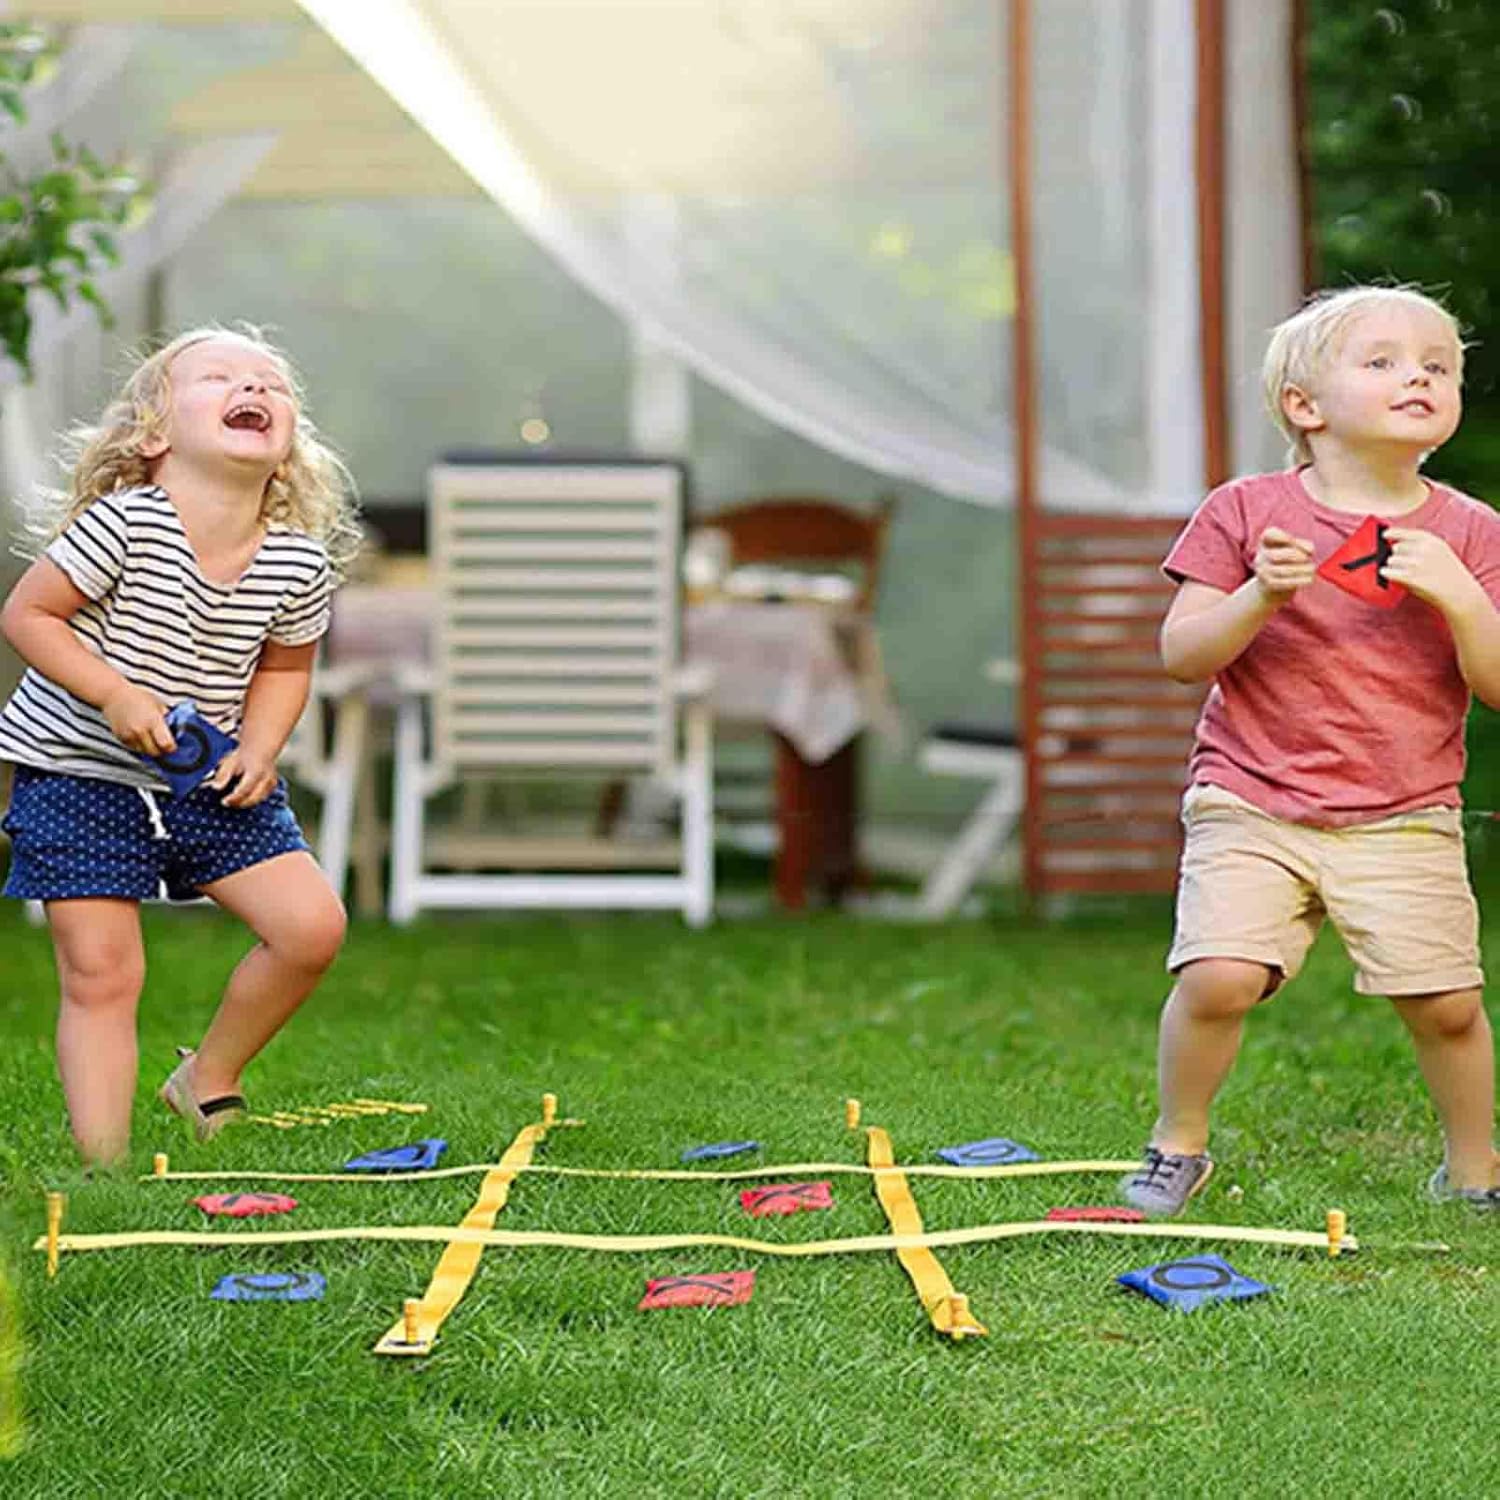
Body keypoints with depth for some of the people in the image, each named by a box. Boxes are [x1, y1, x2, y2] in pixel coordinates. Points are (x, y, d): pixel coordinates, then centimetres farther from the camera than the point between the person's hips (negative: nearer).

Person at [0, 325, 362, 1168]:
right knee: (101, 974, -7)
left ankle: (210, 1081, 17)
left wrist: (259, 750, -7)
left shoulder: (303, 562, -8)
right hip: (78, 774, -4)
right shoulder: (123, 525, -21)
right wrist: (117, 694, -23)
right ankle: (104, 1167, 2)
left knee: (313, 923, -6)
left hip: (211, 781, 4)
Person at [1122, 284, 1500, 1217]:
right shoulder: (1246, 513, 0)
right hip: (1252, 804, -1)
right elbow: (1183, 656, -3)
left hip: (1405, 822, 2)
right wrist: (1260, 596, -19)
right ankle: (1178, 1146, 9)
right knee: (1218, 978, -17)